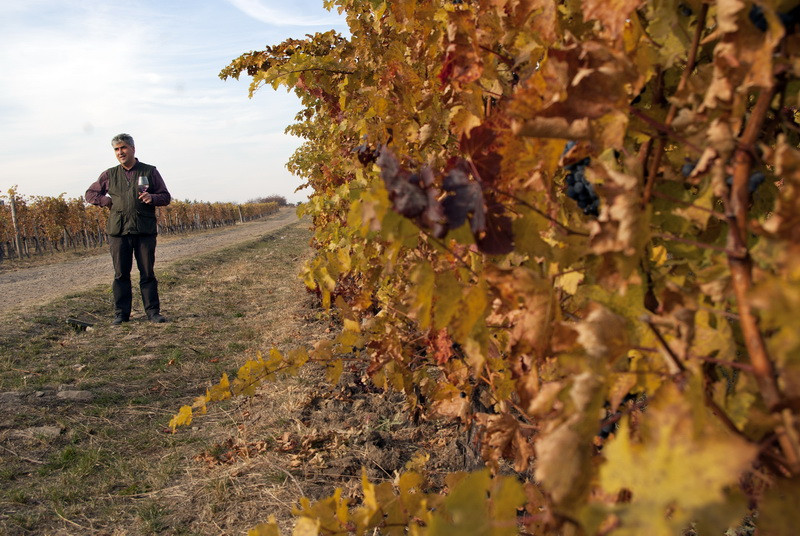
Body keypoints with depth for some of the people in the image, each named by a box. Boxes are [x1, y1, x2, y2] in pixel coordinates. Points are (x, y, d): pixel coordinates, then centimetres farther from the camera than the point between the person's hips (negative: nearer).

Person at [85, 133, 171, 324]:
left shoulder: (150, 171, 8)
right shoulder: (109, 175, 13)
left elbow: (166, 196, 8)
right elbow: (90, 194, 23)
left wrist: (152, 198, -12)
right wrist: (108, 201, 5)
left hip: (145, 230, -2)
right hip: (118, 230, 2)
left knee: (147, 272, 0)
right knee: (121, 273, 4)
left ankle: (153, 312, 7)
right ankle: (121, 313, 11)